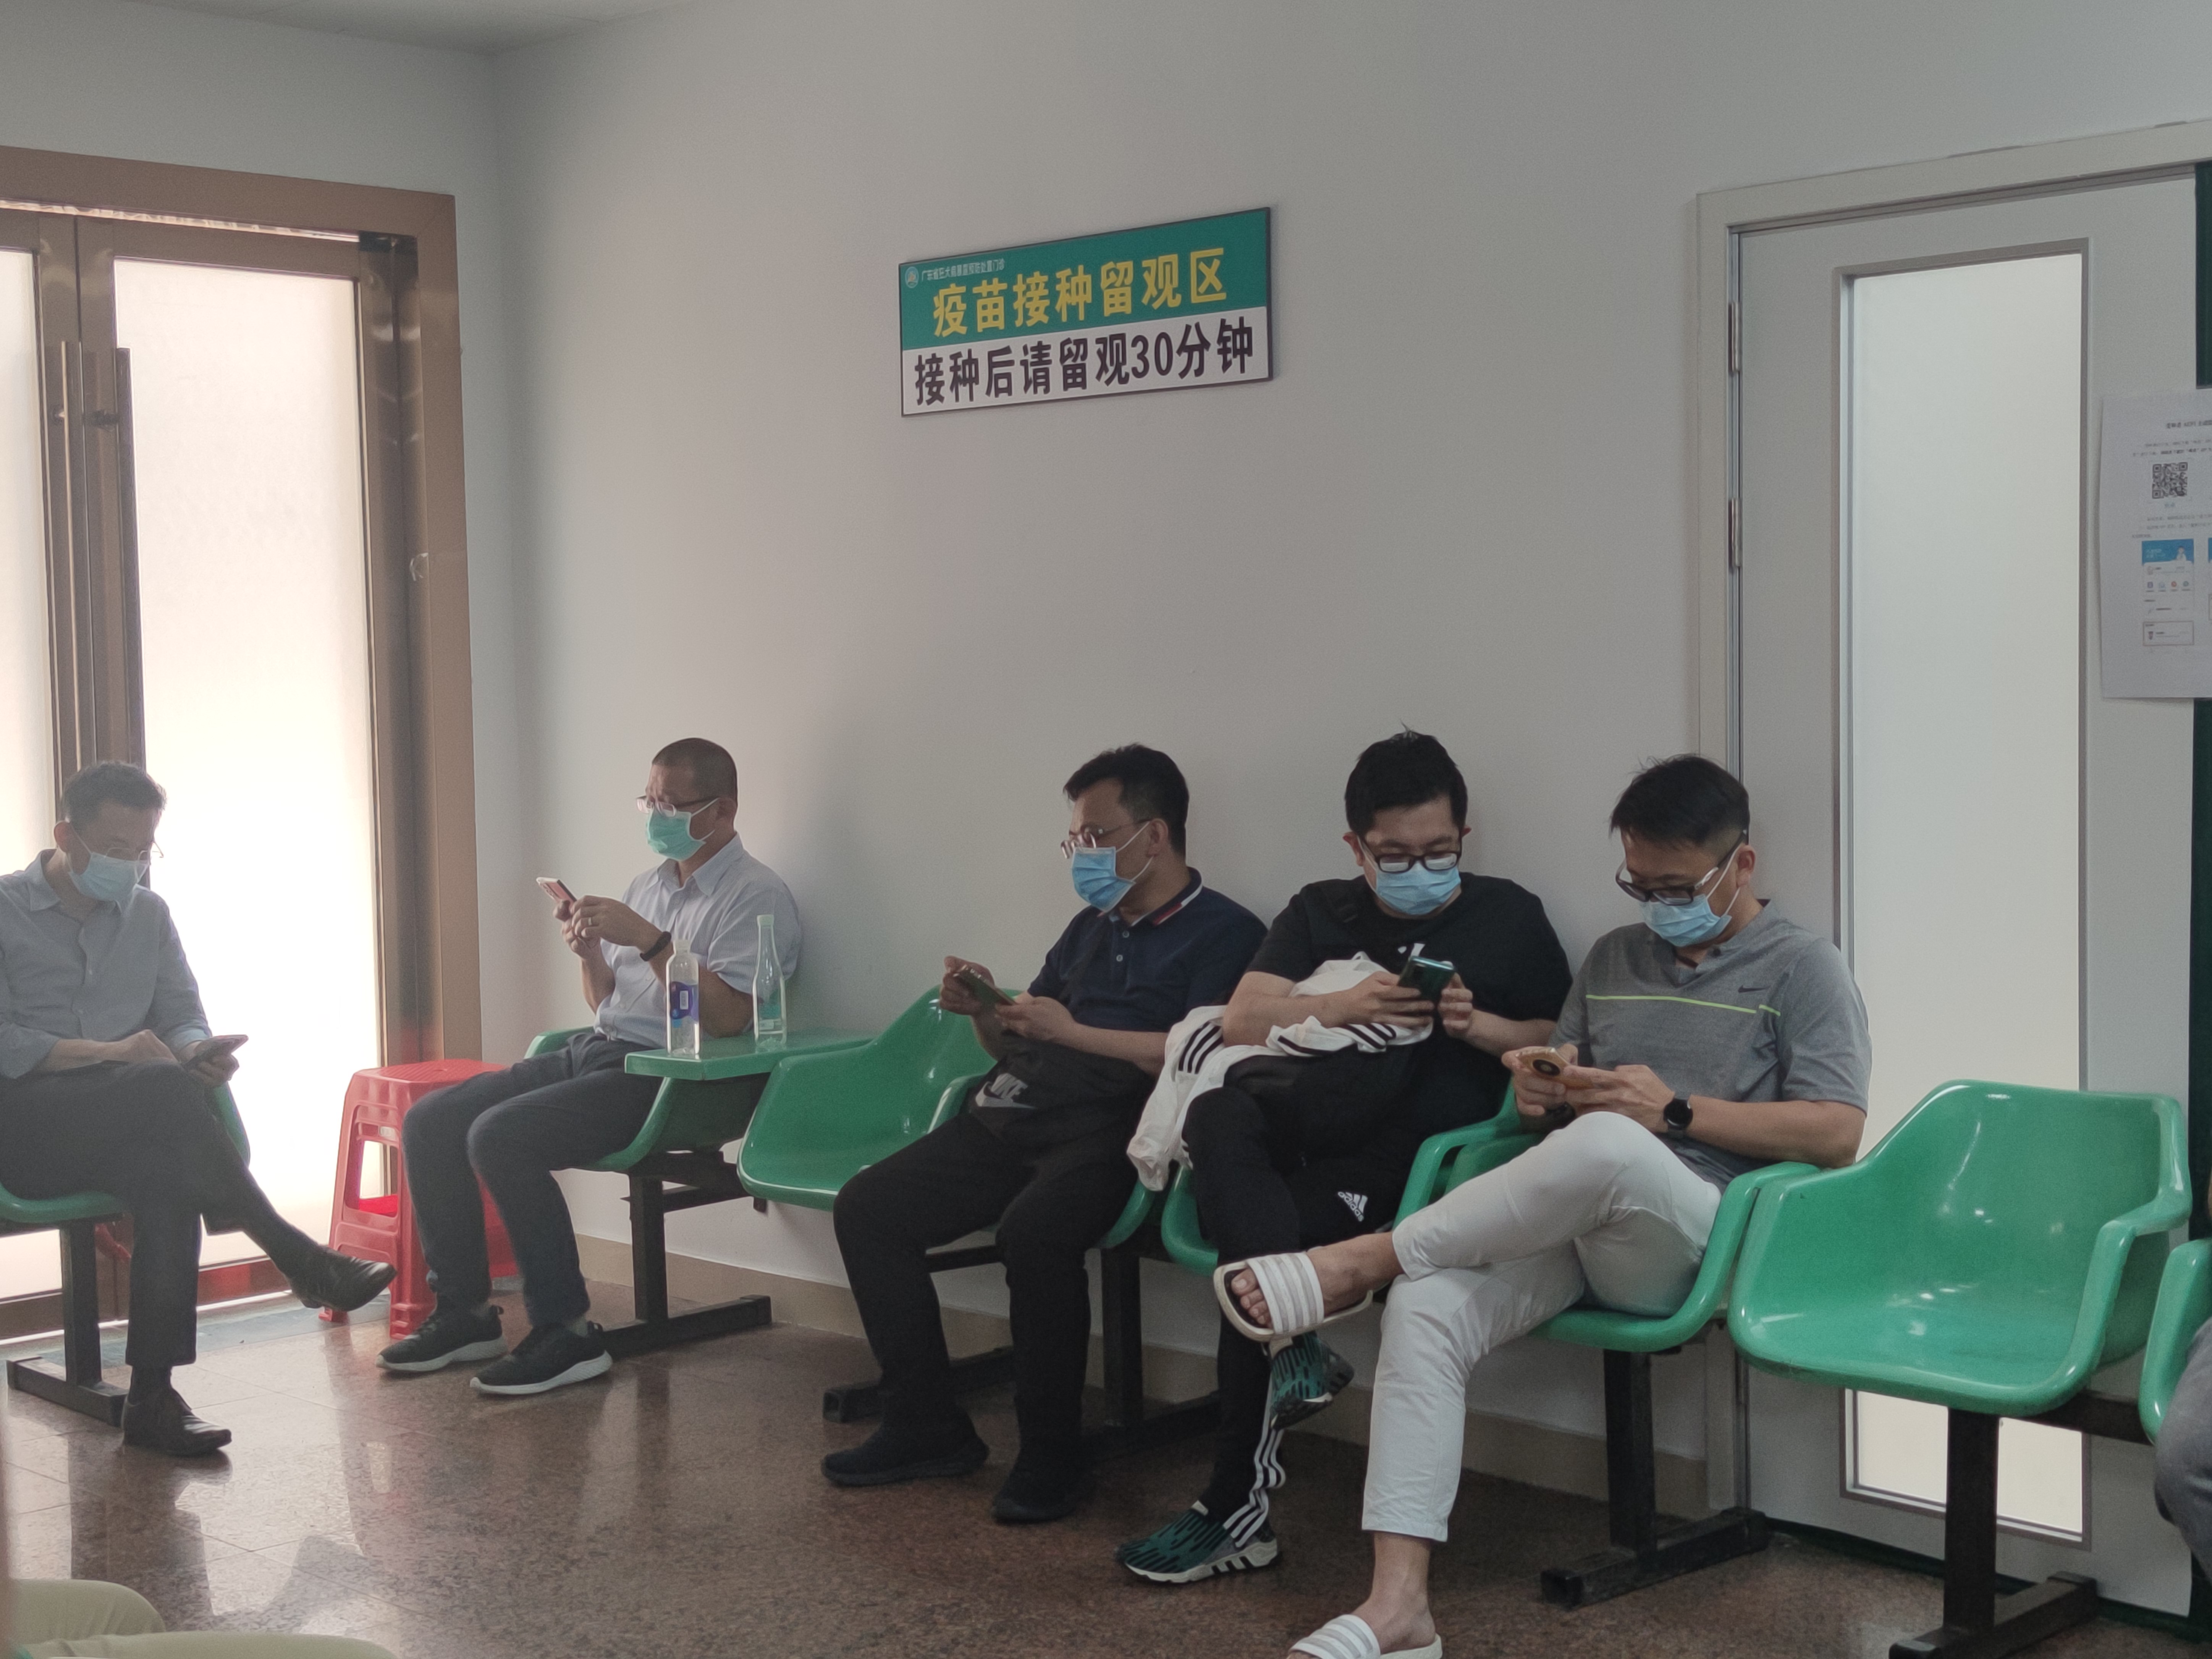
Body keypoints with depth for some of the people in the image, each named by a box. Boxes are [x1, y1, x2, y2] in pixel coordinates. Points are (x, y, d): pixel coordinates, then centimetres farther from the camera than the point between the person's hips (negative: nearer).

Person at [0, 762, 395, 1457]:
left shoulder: (148, 914, 18)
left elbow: (184, 1017, 15)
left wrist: (196, 1051, -10)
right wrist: (108, 1052, -19)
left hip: (122, 1131, 4)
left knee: (169, 1175, -34)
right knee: (163, 1088, -34)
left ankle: (152, 1399, -35)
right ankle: (300, 1259, -28)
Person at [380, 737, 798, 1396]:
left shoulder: (756, 896, -6)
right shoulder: (650, 884, 21)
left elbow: (727, 1018, -19)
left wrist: (649, 940, -21)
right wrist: (590, 951, 3)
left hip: (660, 1072, -9)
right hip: (592, 1048, 9)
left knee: (501, 1136, -28)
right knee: (429, 1121, -2)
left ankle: (567, 1333, -19)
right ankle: (464, 1312, 5)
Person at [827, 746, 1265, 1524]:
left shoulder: (1223, 933, -1)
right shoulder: (1090, 928, 24)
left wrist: (1072, 1031, -14)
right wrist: (985, 1012, 5)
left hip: (1113, 1132, -8)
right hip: (1015, 1120, 8)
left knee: (1034, 1228, -36)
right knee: (867, 1206, -6)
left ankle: (1051, 1456, -19)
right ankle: (926, 1426, 1)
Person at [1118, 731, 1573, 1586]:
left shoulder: (1509, 917, 17)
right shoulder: (1320, 914, 23)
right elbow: (1243, 1020, 7)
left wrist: (1478, 1026, -5)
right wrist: (1344, 1005, -10)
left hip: (1425, 1151, -3)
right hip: (1309, 1127, 4)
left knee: (1261, 1240, -31)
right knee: (1221, 1116, -33)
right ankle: (1292, 1347, -36)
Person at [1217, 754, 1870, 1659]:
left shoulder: (1802, 967, 5)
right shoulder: (1611, 958, 23)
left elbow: (1836, 1134, -5)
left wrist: (1675, 1112, -12)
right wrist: (1545, 1091, 2)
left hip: (1696, 1235, -5)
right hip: (1565, 1228, 5)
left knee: (1607, 1146, -40)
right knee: (1426, 1308, -27)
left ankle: (1362, 1260, -24)